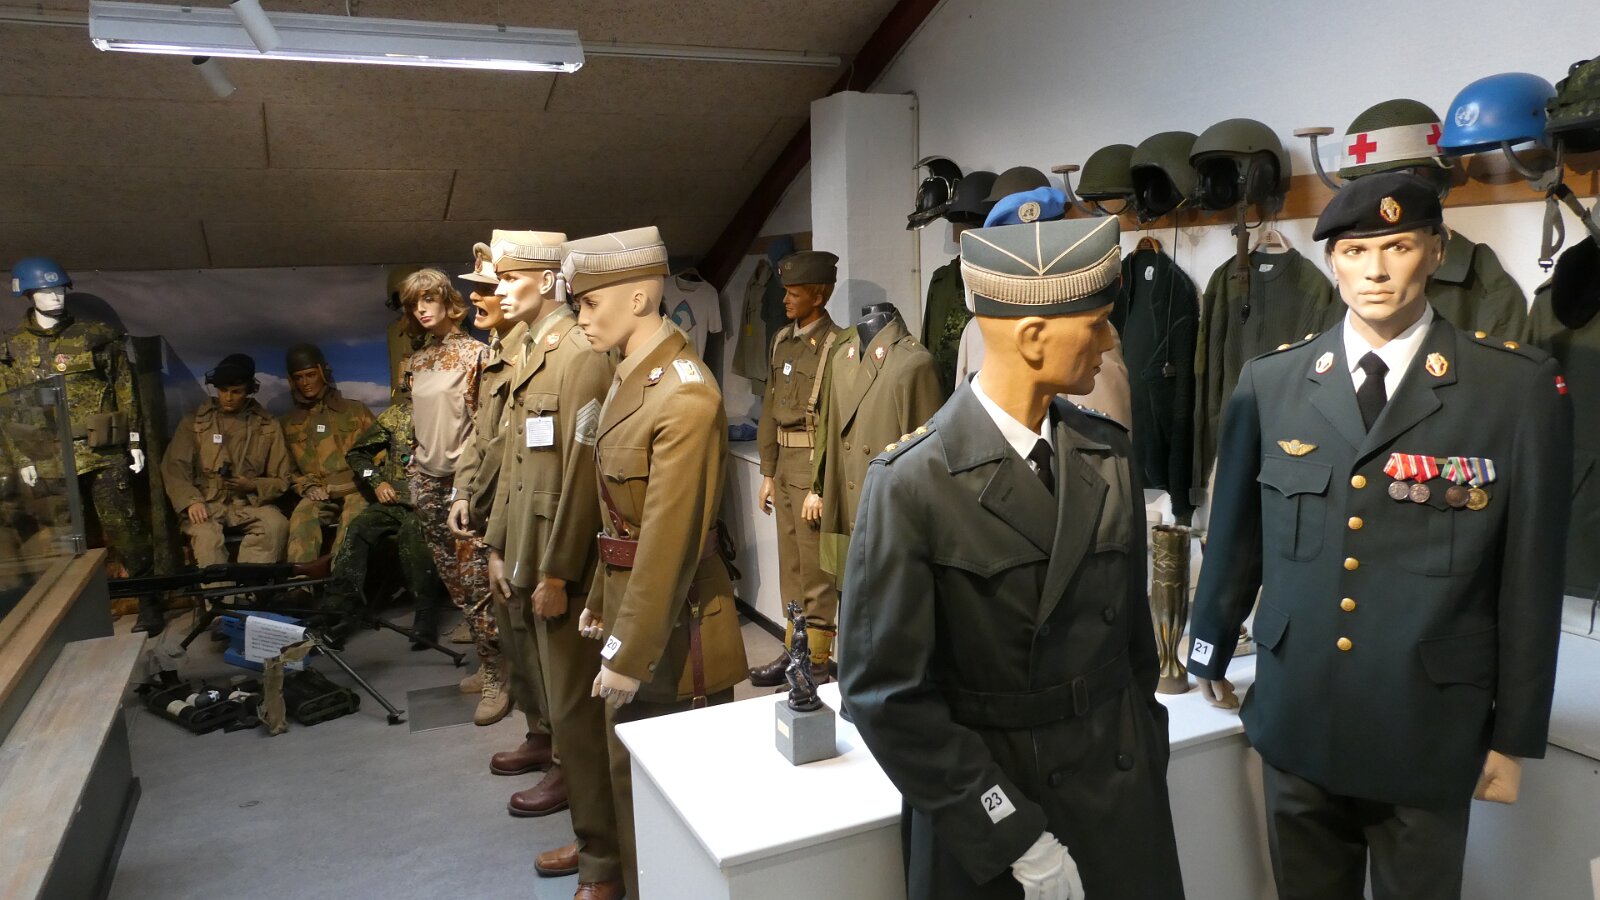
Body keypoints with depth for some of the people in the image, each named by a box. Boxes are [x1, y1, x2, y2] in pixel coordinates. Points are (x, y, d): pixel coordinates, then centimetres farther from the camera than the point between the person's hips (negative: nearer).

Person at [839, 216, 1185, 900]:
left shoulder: (1110, 455, -2)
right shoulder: (912, 484, -19)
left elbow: (1133, 628, 6)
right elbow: (887, 692, -17)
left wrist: (1148, 759, 9)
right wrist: (1016, 838, -16)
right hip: (984, 820, -4)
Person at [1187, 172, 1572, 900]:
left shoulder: (1520, 388, -7)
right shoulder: (1270, 383, -2)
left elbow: (1531, 573, -4)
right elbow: (1236, 533, 6)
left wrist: (1515, 734, 0)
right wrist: (1211, 651, 15)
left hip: (1430, 733, -1)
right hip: (1296, 720, 2)